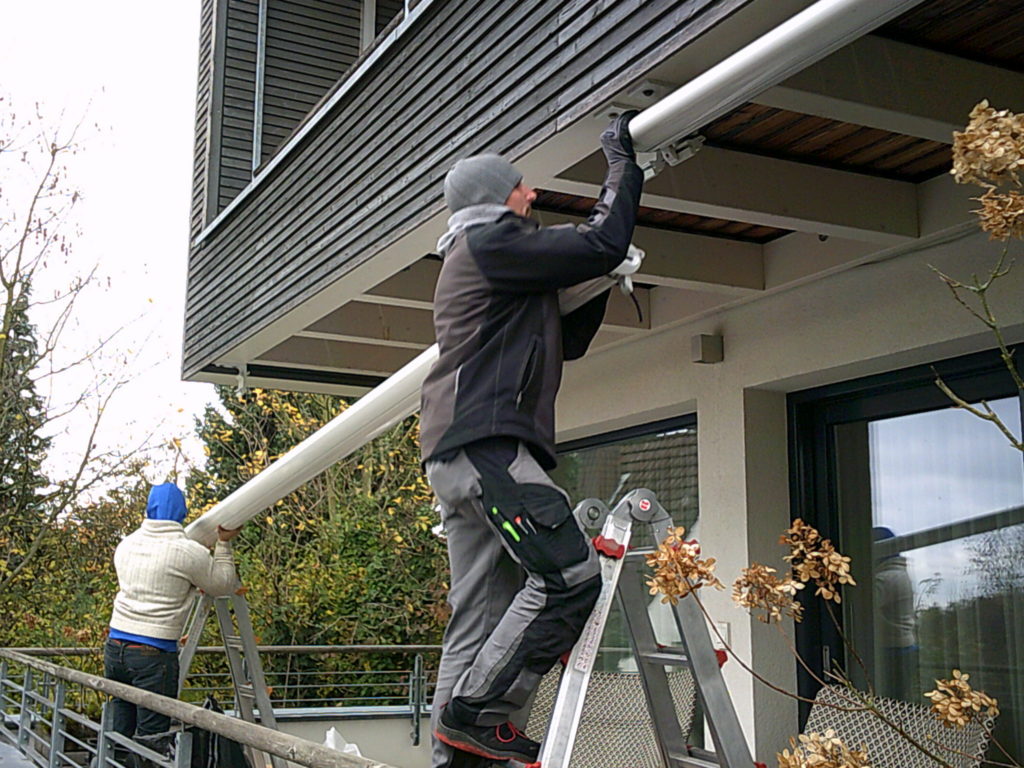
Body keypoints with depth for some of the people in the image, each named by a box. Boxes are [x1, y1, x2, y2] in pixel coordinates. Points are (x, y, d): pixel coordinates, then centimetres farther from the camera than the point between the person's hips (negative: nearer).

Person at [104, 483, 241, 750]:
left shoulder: (126, 545, 8)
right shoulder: (189, 552, -10)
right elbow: (223, 585, 4)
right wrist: (224, 544, 16)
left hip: (115, 647, 6)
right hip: (153, 655, -6)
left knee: (119, 734, 14)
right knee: (152, 738, -2)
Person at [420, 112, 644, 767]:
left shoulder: (474, 262, 33)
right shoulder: (491, 241, 1)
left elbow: (567, 343, 34)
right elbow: (601, 244, -8)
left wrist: (605, 283, 24)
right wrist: (622, 165, 6)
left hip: (459, 459, 11)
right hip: (485, 443, -11)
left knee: (481, 614, 5)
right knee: (570, 576, -18)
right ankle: (477, 711, -16)